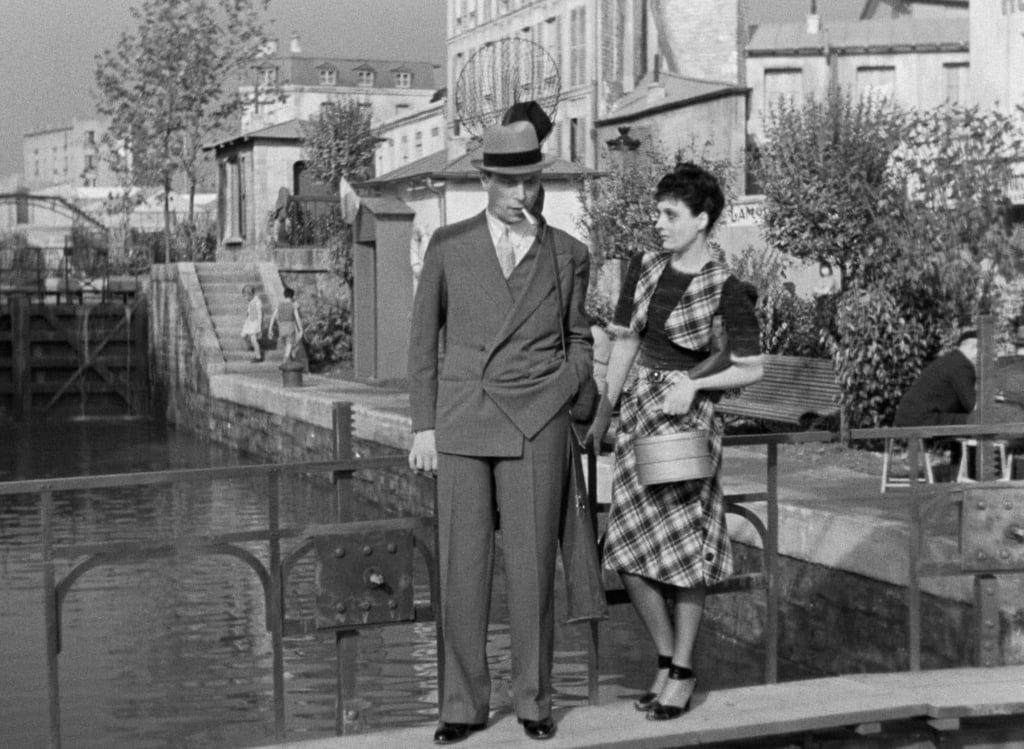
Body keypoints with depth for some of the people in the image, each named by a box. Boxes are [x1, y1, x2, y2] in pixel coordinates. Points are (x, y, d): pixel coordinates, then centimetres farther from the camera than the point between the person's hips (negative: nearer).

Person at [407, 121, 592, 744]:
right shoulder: (449, 247, 5)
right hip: (461, 428, 0)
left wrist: (557, 404, 0)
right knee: (463, 569, 2)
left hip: (537, 431, 0)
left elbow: (579, 343, 16)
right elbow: (425, 338, 9)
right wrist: (424, 425, 3)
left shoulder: (568, 256, 6)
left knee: (533, 568, 0)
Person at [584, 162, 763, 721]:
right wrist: (603, 411, 12)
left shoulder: (725, 290, -9)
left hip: (688, 419, -5)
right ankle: (666, 660, 22)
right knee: (630, 553, 4)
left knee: (683, 548, 2)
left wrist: (694, 384, -17)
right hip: (639, 412, 5)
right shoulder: (644, 268, 6)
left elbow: (751, 368, -5)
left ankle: (682, 672, 16)